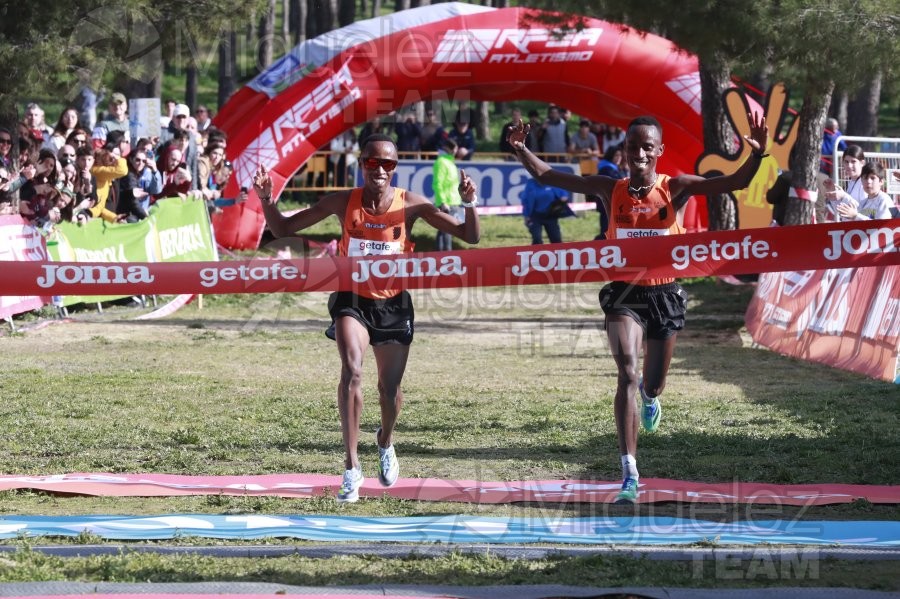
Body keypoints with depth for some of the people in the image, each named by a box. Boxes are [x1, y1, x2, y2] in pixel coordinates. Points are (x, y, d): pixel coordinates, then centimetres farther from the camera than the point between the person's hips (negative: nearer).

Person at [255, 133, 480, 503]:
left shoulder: (411, 205, -10)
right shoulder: (343, 202, -9)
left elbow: (470, 237, -8)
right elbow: (283, 229, -3)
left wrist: (469, 204, -26)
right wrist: (267, 201, -22)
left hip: (394, 303, 2)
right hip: (352, 299, -2)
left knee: (390, 388, 14)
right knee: (352, 370, -27)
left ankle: (385, 442, 50)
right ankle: (352, 468, -26)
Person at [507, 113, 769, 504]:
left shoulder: (676, 189, -8)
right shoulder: (611, 190, -4)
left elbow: (736, 182, -17)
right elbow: (548, 177, -2)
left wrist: (756, 155, -35)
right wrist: (522, 152, -18)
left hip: (665, 294, 1)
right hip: (624, 293, -1)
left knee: (653, 384, 17)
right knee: (628, 374, -19)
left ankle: (649, 395, 60)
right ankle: (630, 474, -19)